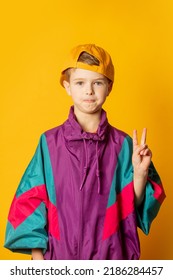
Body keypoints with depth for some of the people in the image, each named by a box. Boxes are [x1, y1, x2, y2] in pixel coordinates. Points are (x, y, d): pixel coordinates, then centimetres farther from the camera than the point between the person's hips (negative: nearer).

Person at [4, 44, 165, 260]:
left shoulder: (122, 144, -5)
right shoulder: (50, 142, -5)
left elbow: (132, 205, -1)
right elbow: (31, 202, -2)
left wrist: (140, 172, -18)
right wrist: (37, 256, -5)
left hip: (109, 254, 0)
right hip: (60, 253, 0)